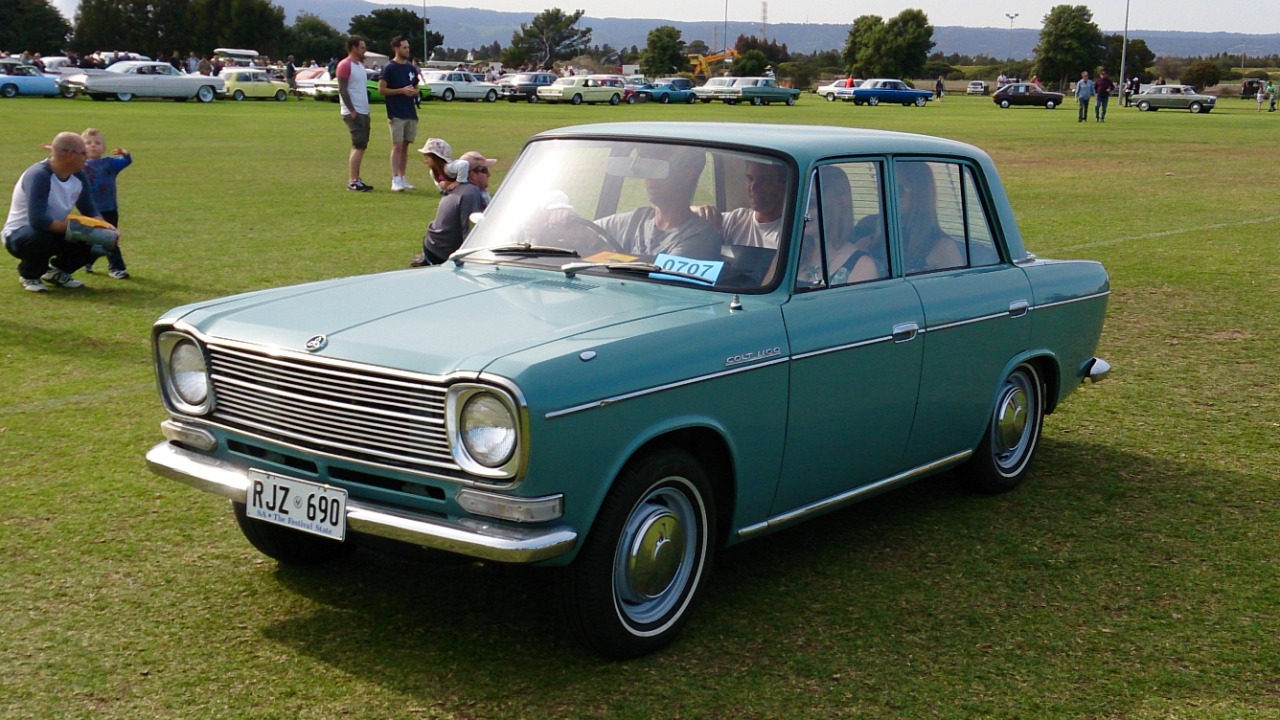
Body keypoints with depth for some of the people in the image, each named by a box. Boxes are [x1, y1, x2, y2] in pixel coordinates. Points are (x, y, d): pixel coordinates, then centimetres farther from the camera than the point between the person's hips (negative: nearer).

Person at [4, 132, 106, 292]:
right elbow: (37, 219, -37)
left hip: (54, 232, 7)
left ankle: (57, 271, 11)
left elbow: (90, 210, 3)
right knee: (42, 236, -40)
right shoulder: (38, 176, -28)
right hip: (19, 235, -7)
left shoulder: (78, 176, -4)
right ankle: (29, 275, -6)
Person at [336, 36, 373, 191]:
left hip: (363, 112, 9)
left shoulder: (360, 65, 18)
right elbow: (342, 90, -16)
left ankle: (355, 179, 13)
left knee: (360, 146, 9)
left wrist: (366, 109, 16)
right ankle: (353, 181, -12)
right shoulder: (345, 65, -11)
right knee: (359, 146, -12)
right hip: (353, 112, -9)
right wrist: (352, 111, -20)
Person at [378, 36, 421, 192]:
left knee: (405, 146, 9)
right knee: (397, 145, -9)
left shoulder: (411, 69, 14)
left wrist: (413, 92, -2)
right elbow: (381, 89, -9)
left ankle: (402, 177, 15)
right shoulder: (390, 68, -5)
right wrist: (401, 90, -15)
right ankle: (395, 180, -10)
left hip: (411, 113, 6)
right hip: (396, 114, -6)